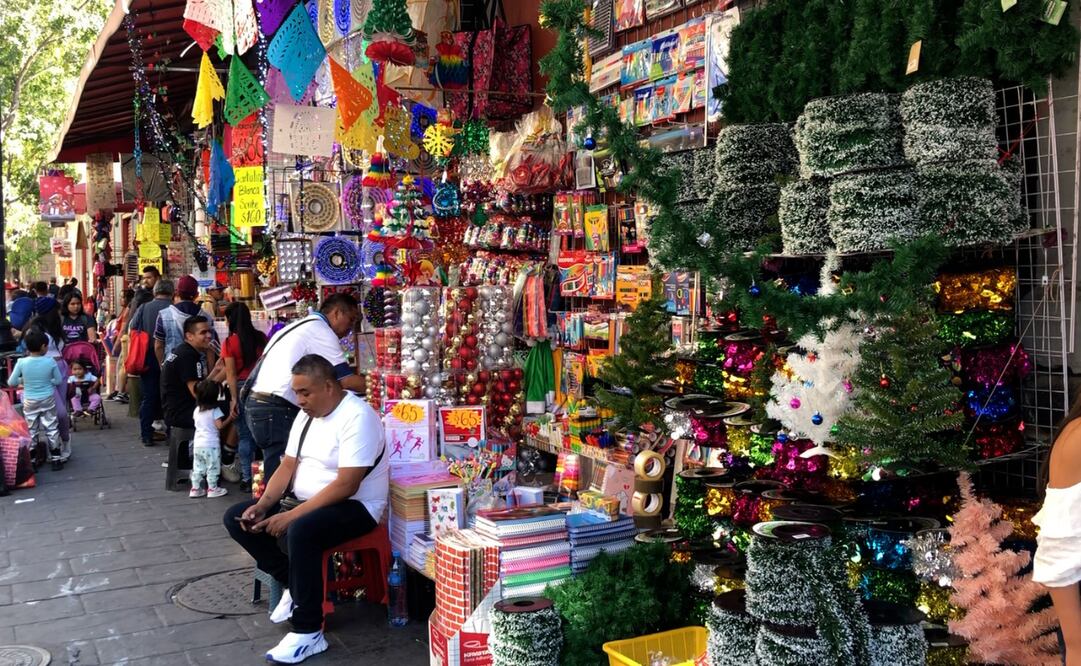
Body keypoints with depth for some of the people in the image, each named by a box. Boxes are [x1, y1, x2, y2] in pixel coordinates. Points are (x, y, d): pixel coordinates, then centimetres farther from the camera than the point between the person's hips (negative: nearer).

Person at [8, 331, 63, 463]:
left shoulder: (21, 362, -12)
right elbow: (59, 381, -3)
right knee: (51, 428, 10)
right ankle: (56, 457, 14)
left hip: (29, 402, 1)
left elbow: (11, 382, -6)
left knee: (31, 430, 12)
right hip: (48, 400, 0)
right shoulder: (50, 362, -13)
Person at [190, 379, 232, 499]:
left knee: (198, 467, 13)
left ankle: (195, 488, 17)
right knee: (213, 468, 4)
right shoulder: (215, 410, -13)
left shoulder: (197, 410, 5)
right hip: (211, 444, -6)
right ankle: (212, 489, 9)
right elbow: (220, 426, -17)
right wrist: (230, 418, -8)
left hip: (198, 444, 6)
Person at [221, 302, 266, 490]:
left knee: (245, 435, 5)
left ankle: (247, 478, 7)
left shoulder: (230, 342, -6)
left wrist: (234, 399, -7)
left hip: (241, 388, -3)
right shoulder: (261, 338, 2)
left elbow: (231, 374, -8)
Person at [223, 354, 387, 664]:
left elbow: (346, 485, -27)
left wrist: (291, 515, -27)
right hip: (307, 502, 9)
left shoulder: (357, 416, -21)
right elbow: (288, 467, 10)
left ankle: (308, 633, -23)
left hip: (354, 506, -9)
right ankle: (294, 584, 7)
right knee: (237, 518, 1)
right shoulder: (306, 415, 8)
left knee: (299, 532, -37)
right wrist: (261, 505, -7)